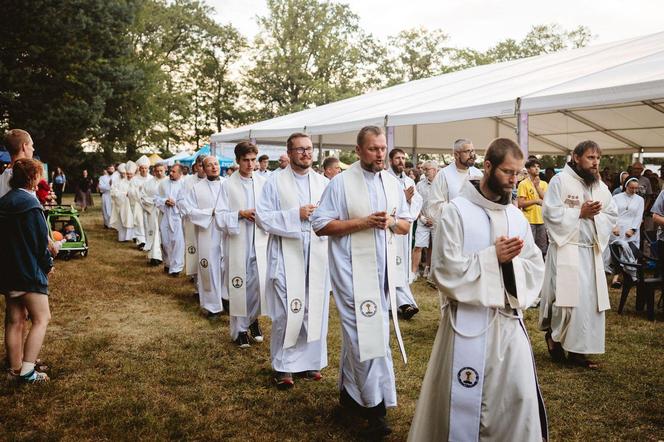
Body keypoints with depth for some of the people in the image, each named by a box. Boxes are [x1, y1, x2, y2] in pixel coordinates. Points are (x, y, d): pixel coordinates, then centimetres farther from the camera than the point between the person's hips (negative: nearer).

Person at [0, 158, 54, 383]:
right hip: (29, 271, -8)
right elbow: (40, 240, -15)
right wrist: (48, 263, 1)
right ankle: (27, 370, -3)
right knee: (41, 318, 0)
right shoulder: (30, 205, -16)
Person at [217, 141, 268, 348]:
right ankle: (240, 329, 21)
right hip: (237, 242, -1)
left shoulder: (263, 182, 4)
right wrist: (240, 214, -15)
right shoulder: (228, 185, -1)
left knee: (259, 284, 2)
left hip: (259, 242, 2)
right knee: (239, 286, 5)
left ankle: (253, 319, 29)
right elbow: (221, 217, -2)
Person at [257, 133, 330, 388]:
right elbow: (262, 217, -6)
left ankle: (310, 361, 22)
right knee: (287, 312, -3)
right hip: (287, 256, -3)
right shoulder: (276, 182, 1)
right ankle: (283, 366, 11)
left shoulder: (324, 183, 10)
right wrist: (295, 214, -15)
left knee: (316, 310, 7)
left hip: (317, 257, 4)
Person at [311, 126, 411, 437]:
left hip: (384, 270, 6)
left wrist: (391, 222, -9)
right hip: (353, 271, -5)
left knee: (356, 333, 15)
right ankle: (375, 405, 4)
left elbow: (406, 225, 15)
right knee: (366, 334, -7)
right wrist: (362, 222, -18)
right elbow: (320, 225, -10)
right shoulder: (341, 183, -7)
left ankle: (349, 393, 29)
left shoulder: (393, 183, 10)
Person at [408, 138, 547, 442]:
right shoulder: (456, 211, -10)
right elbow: (445, 270, -15)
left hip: (509, 320, 5)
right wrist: (493, 256, -18)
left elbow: (536, 267, 8)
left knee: (519, 396, 10)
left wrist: (512, 260, -12)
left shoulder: (516, 215, 8)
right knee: (463, 399, 5)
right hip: (469, 320, -5)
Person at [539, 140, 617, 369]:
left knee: (589, 301, 6)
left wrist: (596, 215, -7)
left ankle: (578, 349, 16)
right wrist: (580, 212, -15)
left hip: (591, 252, 6)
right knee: (566, 298, -7)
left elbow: (612, 215, 13)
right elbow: (550, 212, -13)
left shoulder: (601, 186, 11)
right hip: (566, 249, -6)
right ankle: (553, 333, 20)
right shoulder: (560, 181, -7)